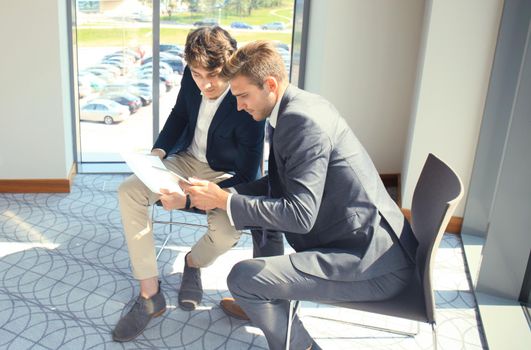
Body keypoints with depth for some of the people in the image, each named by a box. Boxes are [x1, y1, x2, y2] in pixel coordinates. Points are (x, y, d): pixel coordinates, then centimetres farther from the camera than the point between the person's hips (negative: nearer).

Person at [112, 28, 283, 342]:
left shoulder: (247, 107, -29)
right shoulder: (191, 78, -12)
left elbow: (247, 178, -26)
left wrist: (189, 200, -37)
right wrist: (159, 151, -10)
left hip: (225, 175, -5)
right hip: (188, 160, 6)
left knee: (229, 229, -34)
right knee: (129, 191, -16)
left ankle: (194, 262, 8)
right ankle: (150, 294, -11)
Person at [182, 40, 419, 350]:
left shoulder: (302, 120, -21)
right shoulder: (302, 104, 9)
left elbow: (301, 214, -26)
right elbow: (281, 183, 17)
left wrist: (224, 201, -19)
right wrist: (230, 195, 5)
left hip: (376, 264, -10)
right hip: (365, 235, 10)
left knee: (243, 277, -17)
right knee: (264, 206, 22)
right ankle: (259, 304, 35)